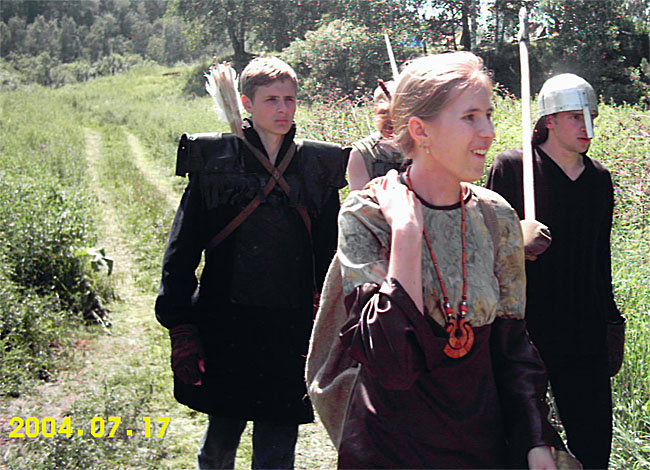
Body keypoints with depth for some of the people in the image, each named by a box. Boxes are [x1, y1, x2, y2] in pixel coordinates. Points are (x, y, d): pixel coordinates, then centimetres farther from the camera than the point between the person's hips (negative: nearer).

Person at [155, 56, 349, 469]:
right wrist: (181, 328, -6)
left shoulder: (318, 166, 5)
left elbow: (329, 255, 10)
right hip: (226, 327, -1)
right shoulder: (215, 161, -1)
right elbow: (181, 252, -1)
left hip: (290, 331, 1)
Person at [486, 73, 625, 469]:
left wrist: (611, 318, 18)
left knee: (595, 436, 6)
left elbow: (601, 256, 17)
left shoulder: (599, 178, 10)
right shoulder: (511, 167, -5)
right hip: (524, 328, -4)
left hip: (585, 331, 5)